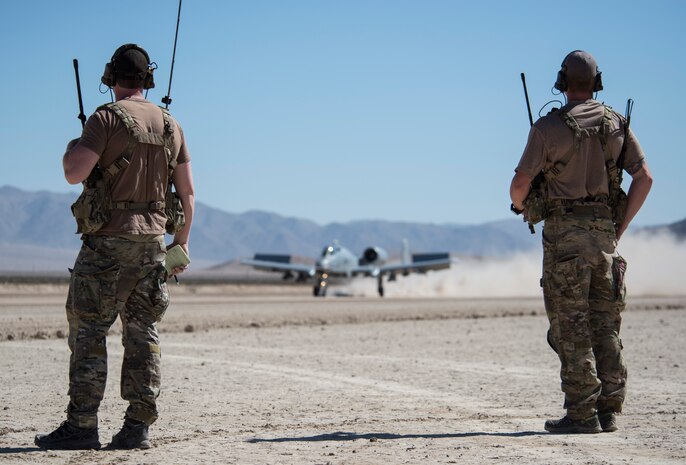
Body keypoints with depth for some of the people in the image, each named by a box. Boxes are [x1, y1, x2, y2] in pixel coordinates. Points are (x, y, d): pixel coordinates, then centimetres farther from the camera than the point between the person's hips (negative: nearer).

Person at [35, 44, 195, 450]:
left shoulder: (108, 118, -8)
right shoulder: (170, 125, 11)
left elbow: (75, 173, -17)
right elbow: (188, 193, 12)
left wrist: (71, 150, 6)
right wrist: (182, 244, 19)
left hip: (109, 240, -6)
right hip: (153, 239, 6)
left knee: (89, 331, -2)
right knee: (143, 334, 7)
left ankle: (82, 426, -4)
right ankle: (138, 427, 7)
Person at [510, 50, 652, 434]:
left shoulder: (549, 127, -7)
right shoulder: (617, 124, 8)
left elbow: (520, 185, -8)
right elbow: (644, 177, 5)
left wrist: (522, 208, 15)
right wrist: (621, 225, 13)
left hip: (566, 233, -5)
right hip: (604, 231, 5)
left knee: (571, 326, -3)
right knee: (605, 324, 9)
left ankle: (582, 414, -5)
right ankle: (609, 411, 10)